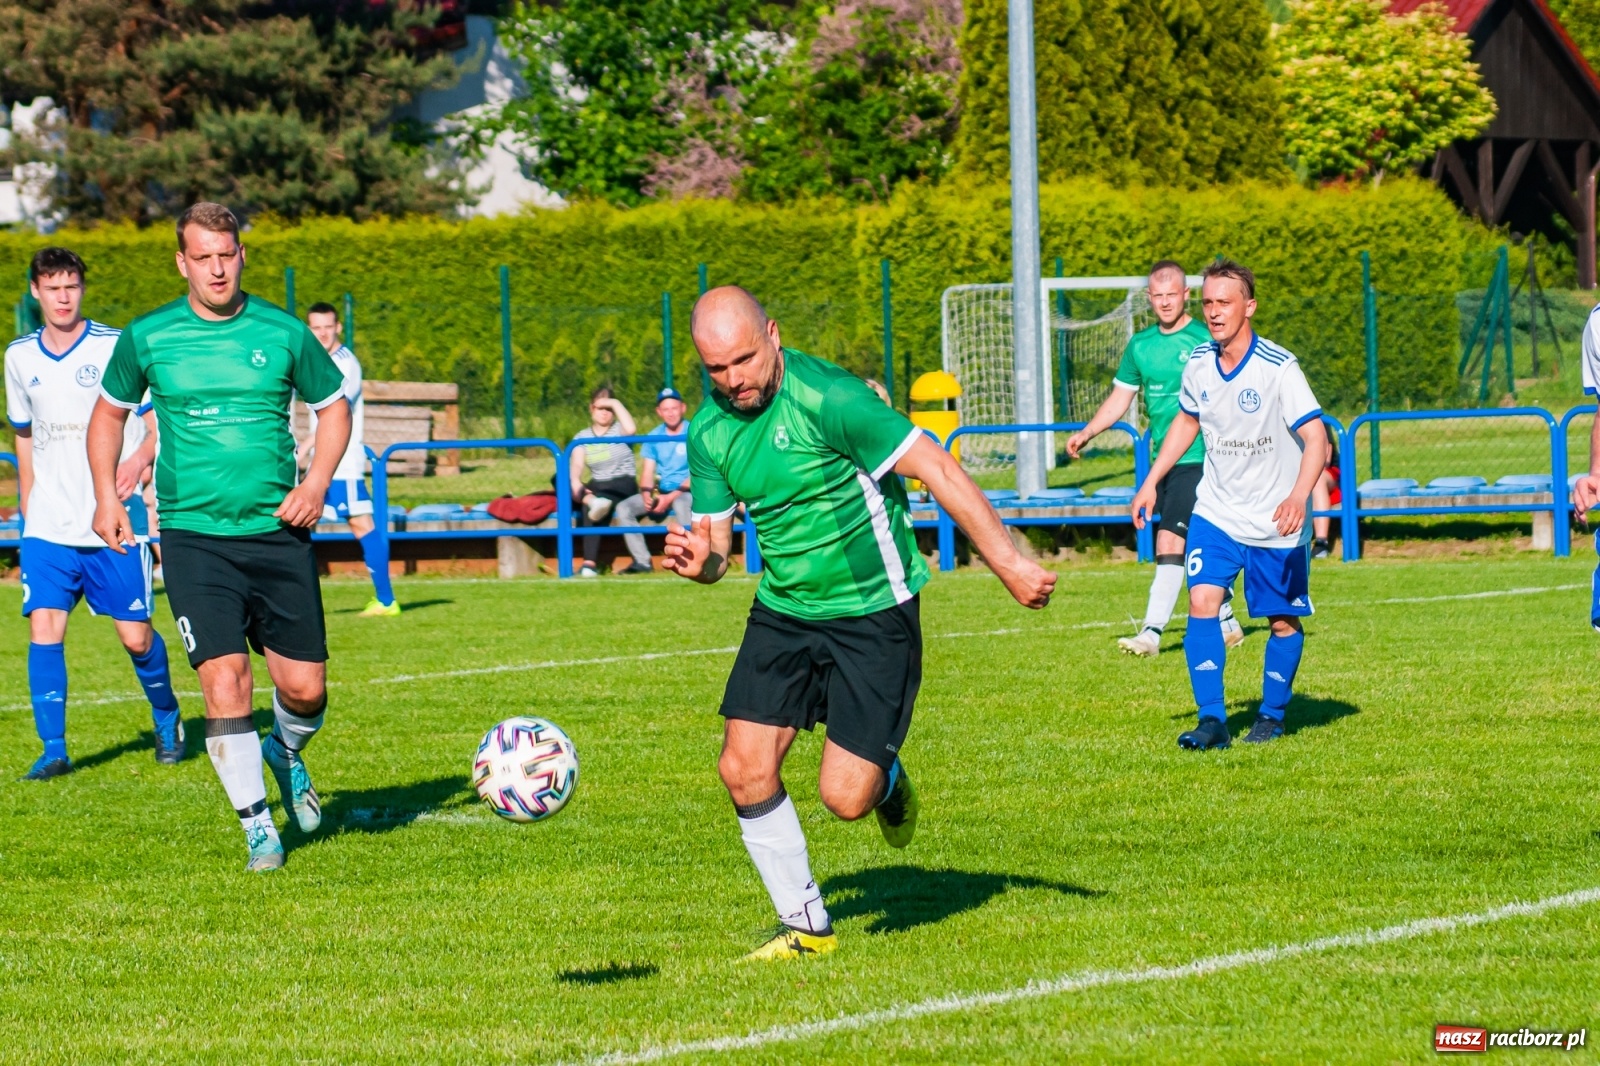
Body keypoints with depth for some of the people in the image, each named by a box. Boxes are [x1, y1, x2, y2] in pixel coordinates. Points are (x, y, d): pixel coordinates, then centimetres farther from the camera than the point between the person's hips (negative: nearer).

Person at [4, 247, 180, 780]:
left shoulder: (118, 347, -5)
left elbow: (161, 422, -3)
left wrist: (139, 460, -23)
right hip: (48, 529, 3)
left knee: (135, 636, 1)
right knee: (44, 628, -10)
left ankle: (167, 720, 28)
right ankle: (54, 749, -4)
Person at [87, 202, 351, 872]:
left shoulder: (283, 334, 1)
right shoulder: (146, 338, 1)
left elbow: (334, 407, 13)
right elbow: (110, 412, 17)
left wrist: (317, 482, -2)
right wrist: (106, 495, 5)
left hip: (277, 534, 1)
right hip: (193, 536, -1)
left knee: (304, 687, 0)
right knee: (224, 681, -12)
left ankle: (286, 754, 36)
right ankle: (257, 826, 2)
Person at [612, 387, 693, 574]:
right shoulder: (653, 437, 10)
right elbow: (648, 473, 9)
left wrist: (671, 497, -20)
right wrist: (646, 494, -14)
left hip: (686, 491, -5)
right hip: (660, 492, 5)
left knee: (681, 503, -40)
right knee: (623, 508, -16)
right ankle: (642, 561, -19)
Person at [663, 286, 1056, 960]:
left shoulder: (827, 399, -21)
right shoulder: (708, 432, 0)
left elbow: (937, 470, -21)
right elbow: (714, 540, 9)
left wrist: (1007, 562, -24)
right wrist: (698, 561, -17)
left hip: (874, 612, -6)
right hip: (783, 613, 6)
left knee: (845, 797, -10)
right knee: (745, 772, -6)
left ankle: (886, 777, 28)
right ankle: (805, 926, 12)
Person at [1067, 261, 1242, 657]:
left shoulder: (1205, 340, -6)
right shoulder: (1141, 345, 11)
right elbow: (1120, 398, 17)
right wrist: (1086, 433, 6)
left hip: (1197, 459, -6)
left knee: (1170, 543, -15)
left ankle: (1151, 633, -17)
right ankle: (1227, 623, 25)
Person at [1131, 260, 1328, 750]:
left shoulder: (1279, 368, -20)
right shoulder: (1200, 363, -2)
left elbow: (1316, 437, -25)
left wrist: (1298, 497, -40)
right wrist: (1151, 481, 15)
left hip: (1276, 524, -4)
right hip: (1215, 513, 4)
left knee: (1284, 620, 6)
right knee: (1202, 602, -14)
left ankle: (1272, 714, 27)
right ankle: (1212, 720, -14)